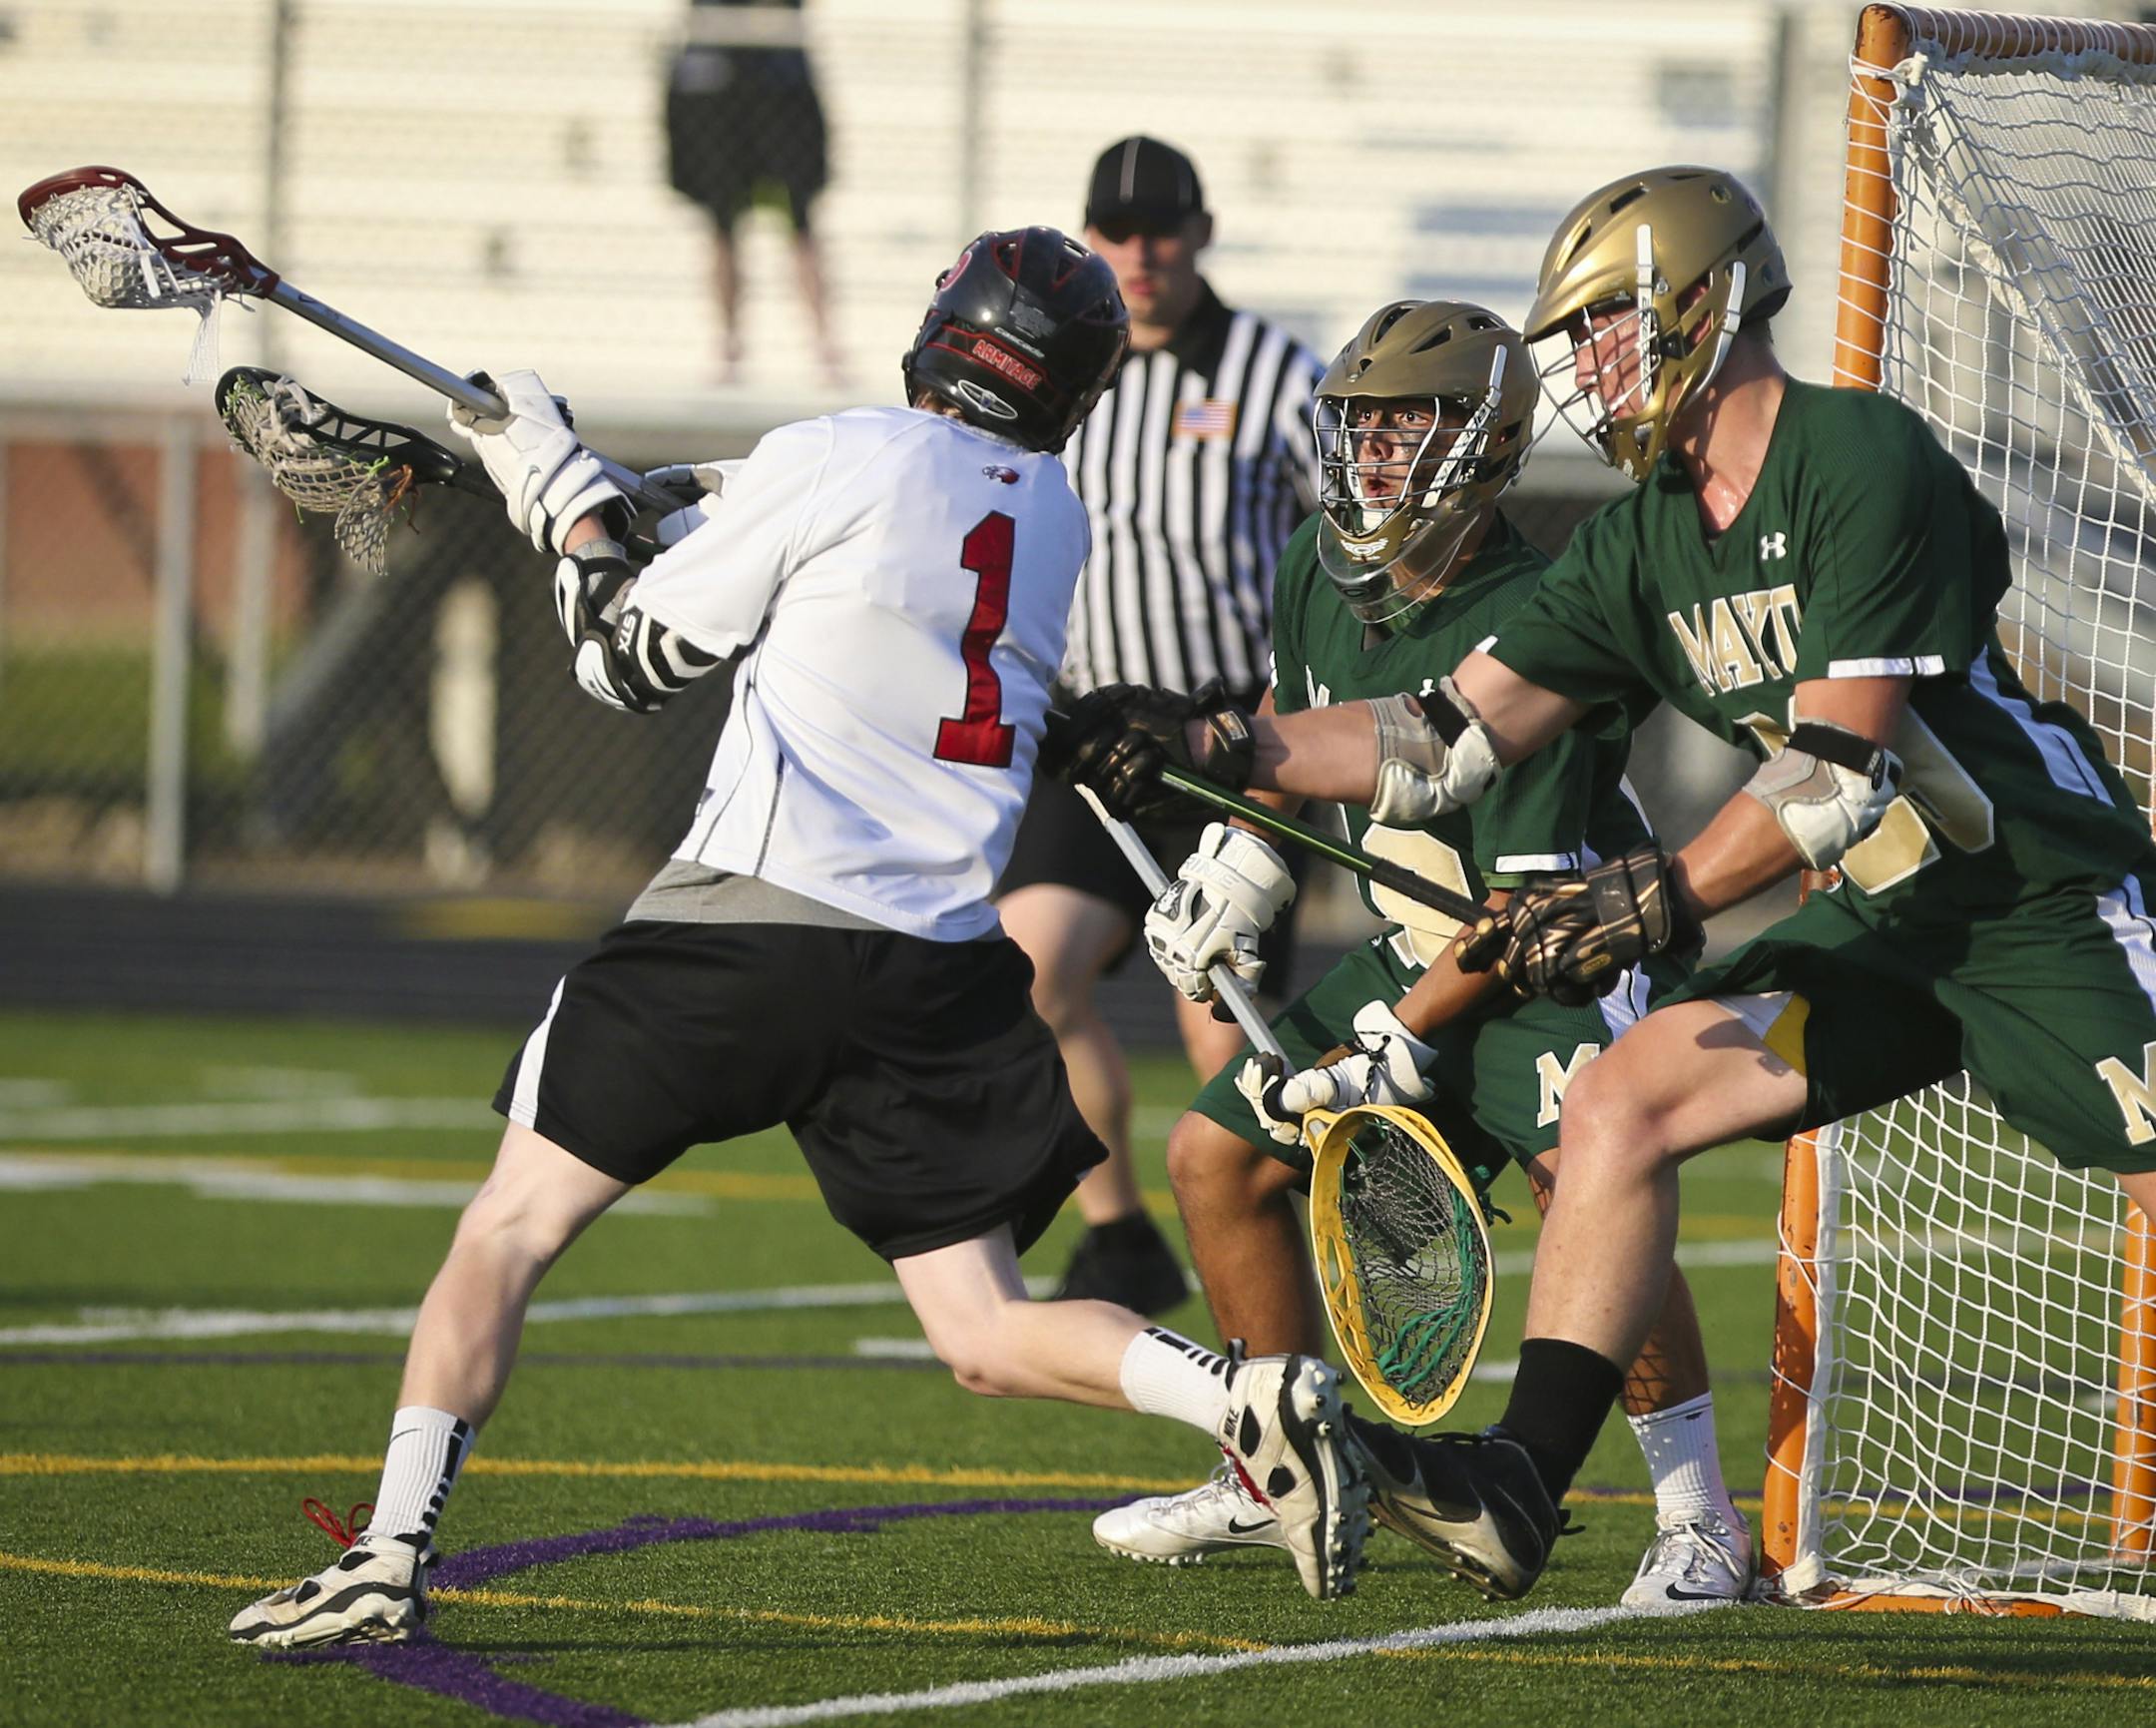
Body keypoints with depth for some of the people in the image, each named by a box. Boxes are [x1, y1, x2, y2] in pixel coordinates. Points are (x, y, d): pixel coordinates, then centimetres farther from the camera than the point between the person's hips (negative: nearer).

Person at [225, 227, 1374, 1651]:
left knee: (514, 1222, 6)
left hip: (751, 921, -5)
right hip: (945, 970, 5)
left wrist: (563, 496, 18)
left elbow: (635, 658, 5)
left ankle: (391, 1556, -2)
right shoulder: (1058, 525, 14)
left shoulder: (835, 461, -4)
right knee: (989, 1339, 7)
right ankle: (1252, 1401, -16)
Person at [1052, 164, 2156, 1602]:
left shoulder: (1865, 463, -17)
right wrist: (1213, 750, 0)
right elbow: (1460, 733, 9)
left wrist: (1665, 900, -31)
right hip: (1887, 923, 7)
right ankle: (1520, 1491, -7)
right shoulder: (1645, 539, 8)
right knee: (1624, 1098, -6)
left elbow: (1841, 764, -24)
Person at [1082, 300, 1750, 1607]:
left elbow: (1532, 906, -25)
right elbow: (1297, 727, 22)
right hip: (1417, 950, 9)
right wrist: (1242, 858, 10)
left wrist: (1401, 1043, -24)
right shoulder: (1323, 572, -2)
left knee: (1585, 1175, -33)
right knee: (1217, 1155, 7)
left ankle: (1700, 1521, -24)